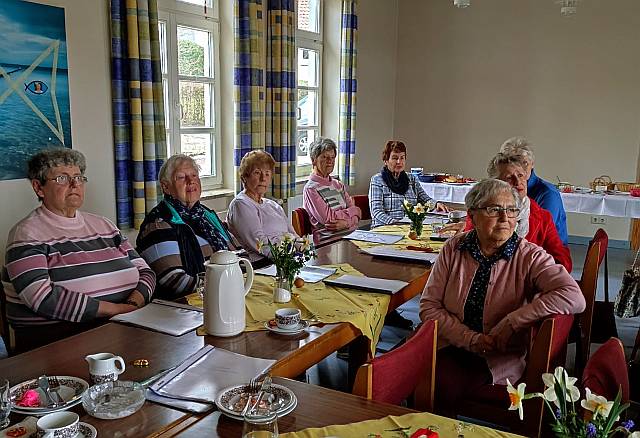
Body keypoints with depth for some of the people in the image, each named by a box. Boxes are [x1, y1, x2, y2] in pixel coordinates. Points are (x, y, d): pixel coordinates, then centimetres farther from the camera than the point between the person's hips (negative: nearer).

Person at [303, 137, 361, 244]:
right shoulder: (310, 189, -3)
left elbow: (357, 213, 13)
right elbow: (328, 218, -12)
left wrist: (346, 222, -10)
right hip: (329, 240, -7)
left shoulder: (338, 185, 19)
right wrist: (352, 210, 1)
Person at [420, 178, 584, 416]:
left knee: (446, 392, -27)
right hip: (450, 349, 2)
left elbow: (574, 298, -21)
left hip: (499, 360, -2)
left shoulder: (529, 257, -6)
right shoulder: (454, 249, 1)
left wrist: (511, 323, -22)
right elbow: (429, 306, 1)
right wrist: (470, 338, -13)